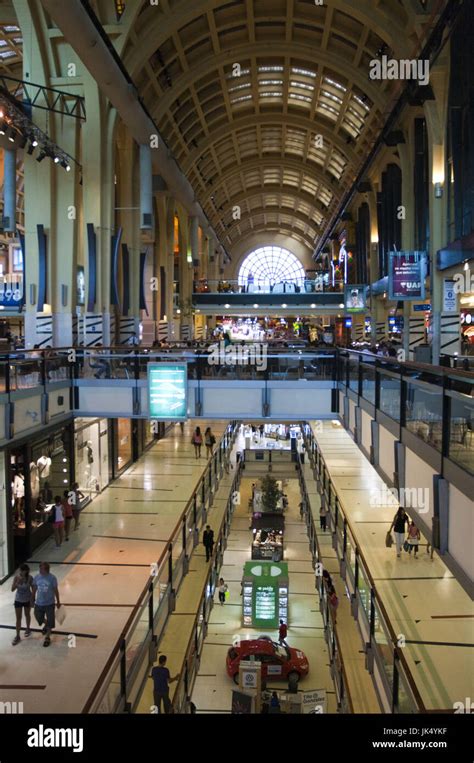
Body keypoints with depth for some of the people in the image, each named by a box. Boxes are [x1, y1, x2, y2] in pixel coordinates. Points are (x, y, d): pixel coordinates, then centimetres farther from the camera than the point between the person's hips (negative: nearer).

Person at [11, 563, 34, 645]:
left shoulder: (29, 578, -19)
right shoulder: (16, 577, -16)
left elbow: (33, 589, -9)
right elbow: (12, 589, -17)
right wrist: (18, 582, -32)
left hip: (27, 600, -1)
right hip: (18, 600, 1)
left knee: (27, 615, 20)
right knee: (18, 618, 5)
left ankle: (28, 629, 44)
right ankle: (17, 636, 13)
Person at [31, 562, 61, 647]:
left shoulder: (52, 578, -15)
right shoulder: (36, 578, -6)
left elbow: (56, 590, -5)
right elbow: (34, 590, 6)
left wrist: (58, 602, 1)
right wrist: (32, 600, 10)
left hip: (49, 604, -3)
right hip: (39, 603, 3)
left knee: (50, 621, 2)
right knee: (38, 618, 16)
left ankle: (47, 638, 23)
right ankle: (46, 625, 50)